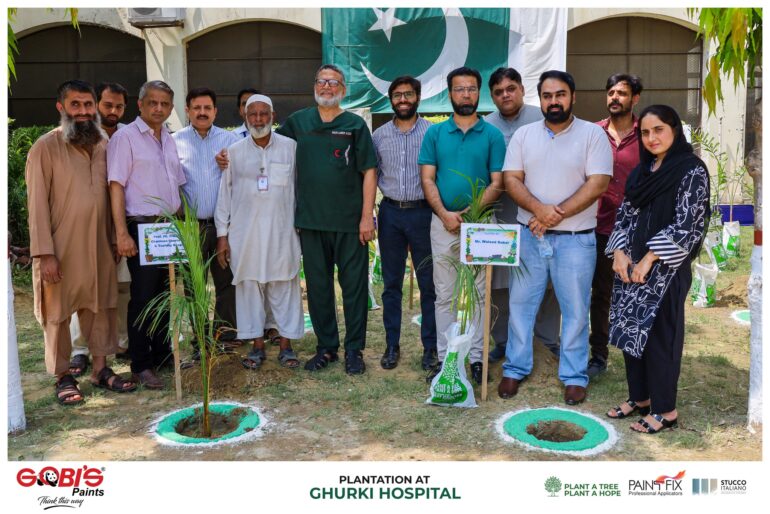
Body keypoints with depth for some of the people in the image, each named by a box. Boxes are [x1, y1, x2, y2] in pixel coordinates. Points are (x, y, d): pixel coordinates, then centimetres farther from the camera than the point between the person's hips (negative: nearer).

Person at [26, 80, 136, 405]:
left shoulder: (104, 144, 7)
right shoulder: (45, 148, -8)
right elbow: (37, 203, -10)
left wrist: (117, 239, 11)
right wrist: (45, 253, -14)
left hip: (99, 245, 5)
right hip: (62, 248, -4)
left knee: (100, 306, 10)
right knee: (58, 311, 6)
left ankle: (100, 368, 23)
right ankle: (63, 376, 20)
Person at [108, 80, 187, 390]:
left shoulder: (169, 140, 15)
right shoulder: (125, 137, -6)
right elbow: (116, 187, -12)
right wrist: (122, 234, -18)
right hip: (142, 228, -6)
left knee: (164, 295, 13)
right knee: (143, 297, -1)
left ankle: (162, 355, 25)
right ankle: (141, 366, 9)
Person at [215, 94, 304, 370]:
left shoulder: (290, 147, 3)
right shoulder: (234, 151, 7)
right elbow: (224, 194, 7)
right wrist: (222, 234, 3)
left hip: (282, 230, -1)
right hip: (245, 231, 1)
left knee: (285, 287, 2)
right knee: (249, 286, 5)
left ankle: (286, 345, 13)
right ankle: (258, 345, 16)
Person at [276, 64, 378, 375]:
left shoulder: (355, 124, 2)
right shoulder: (297, 122, 9)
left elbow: (369, 171, -2)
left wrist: (367, 216, -9)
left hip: (350, 221, -2)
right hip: (310, 221, 3)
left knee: (354, 285, 3)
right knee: (317, 287, 10)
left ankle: (354, 349, 16)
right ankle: (326, 347, 23)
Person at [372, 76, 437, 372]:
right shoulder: (378, 136, 8)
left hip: (423, 213, -2)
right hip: (391, 213, 3)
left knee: (429, 284, 3)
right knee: (392, 284, 9)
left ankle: (430, 347, 15)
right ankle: (392, 345, 19)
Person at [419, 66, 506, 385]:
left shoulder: (492, 135, 3)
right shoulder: (435, 133, 6)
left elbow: (497, 183, -2)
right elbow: (427, 179, 1)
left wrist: (470, 212, -16)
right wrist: (445, 214, -13)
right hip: (443, 222, 1)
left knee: (477, 293, 5)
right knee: (445, 295, 6)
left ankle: (476, 357, 14)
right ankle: (445, 358, 14)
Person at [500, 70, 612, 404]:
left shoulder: (592, 134, -3)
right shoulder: (523, 135, 6)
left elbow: (598, 184, -11)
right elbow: (511, 180, -1)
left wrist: (558, 213, -17)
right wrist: (539, 209, -18)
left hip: (575, 239, -2)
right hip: (529, 236, 3)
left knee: (575, 310, 6)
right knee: (520, 304, 9)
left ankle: (574, 377, 20)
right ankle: (515, 369, 24)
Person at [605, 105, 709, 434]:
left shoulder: (692, 170, -7)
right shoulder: (642, 170, 12)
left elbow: (686, 224, -14)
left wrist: (649, 259, -16)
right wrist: (620, 252, -3)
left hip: (666, 269, -6)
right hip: (631, 265, 7)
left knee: (659, 335, 0)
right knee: (631, 331, 11)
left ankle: (665, 410, 14)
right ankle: (639, 398, 26)